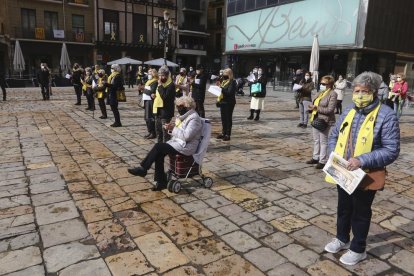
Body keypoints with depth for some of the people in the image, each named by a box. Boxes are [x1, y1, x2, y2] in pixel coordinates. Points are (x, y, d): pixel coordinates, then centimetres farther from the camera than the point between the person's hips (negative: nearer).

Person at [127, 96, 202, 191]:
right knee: (159, 153, -15)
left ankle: (143, 169, -5)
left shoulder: (194, 118, -14)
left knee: (158, 146, -20)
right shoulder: (182, 116, 14)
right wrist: (171, 128, -2)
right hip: (177, 142, 9)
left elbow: (187, 136, -24)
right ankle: (161, 181, -9)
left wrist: (173, 128, -17)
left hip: (186, 146, -9)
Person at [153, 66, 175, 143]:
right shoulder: (160, 83, 14)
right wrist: (154, 95, 10)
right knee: (158, 130, 18)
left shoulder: (170, 85, -14)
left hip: (165, 111, -9)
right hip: (158, 110, 9)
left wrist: (160, 86, -20)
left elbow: (165, 97, -25)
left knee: (165, 131, -5)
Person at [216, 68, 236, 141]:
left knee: (228, 118, -2)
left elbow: (230, 92, -20)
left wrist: (222, 88, -24)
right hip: (223, 102, 8)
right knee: (223, 118, 13)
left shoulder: (232, 82, -10)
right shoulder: (223, 81, 15)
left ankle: (228, 134, 3)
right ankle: (223, 133, 23)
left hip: (229, 103, -8)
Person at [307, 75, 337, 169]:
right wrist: (312, 107, 1)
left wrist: (316, 108, -20)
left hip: (324, 121, -8)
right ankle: (316, 157, 28)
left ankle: (323, 161, 8)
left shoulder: (332, 94, -11)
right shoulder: (321, 92, 13)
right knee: (316, 140, 15)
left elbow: (330, 109, -18)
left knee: (323, 141, 0)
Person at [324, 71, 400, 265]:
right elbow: (334, 135, 12)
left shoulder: (386, 115, -16)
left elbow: (391, 151, -19)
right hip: (343, 173, 6)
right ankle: (342, 239, 44)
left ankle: (358, 249, 33)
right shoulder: (349, 110, 3)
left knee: (361, 213, 13)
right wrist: (335, 155, -4)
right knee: (343, 208, 22)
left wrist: (362, 160, -27)